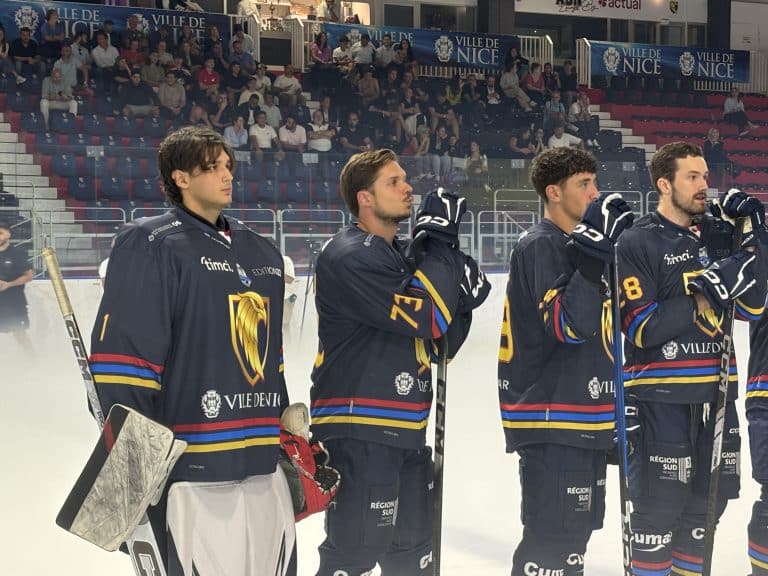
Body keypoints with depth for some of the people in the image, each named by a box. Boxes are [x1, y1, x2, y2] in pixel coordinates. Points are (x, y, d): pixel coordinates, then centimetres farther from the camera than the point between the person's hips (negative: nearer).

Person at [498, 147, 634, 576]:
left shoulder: (577, 244, 17)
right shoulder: (540, 247, -13)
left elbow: (600, 324, 22)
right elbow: (571, 324, -25)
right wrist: (595, 252, -30)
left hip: (585, 418, 10)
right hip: (551, 419, -10)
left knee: (576, 529, 18)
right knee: (553, 541, -9)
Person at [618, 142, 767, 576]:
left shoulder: (718, 233, 9)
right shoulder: (638, 243, -9)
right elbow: (641, 329, -16)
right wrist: (705, 294, -22)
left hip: (715, 389, 6)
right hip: (660, 394, -6)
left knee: (708, 499, 15)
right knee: (662, 504, -1)